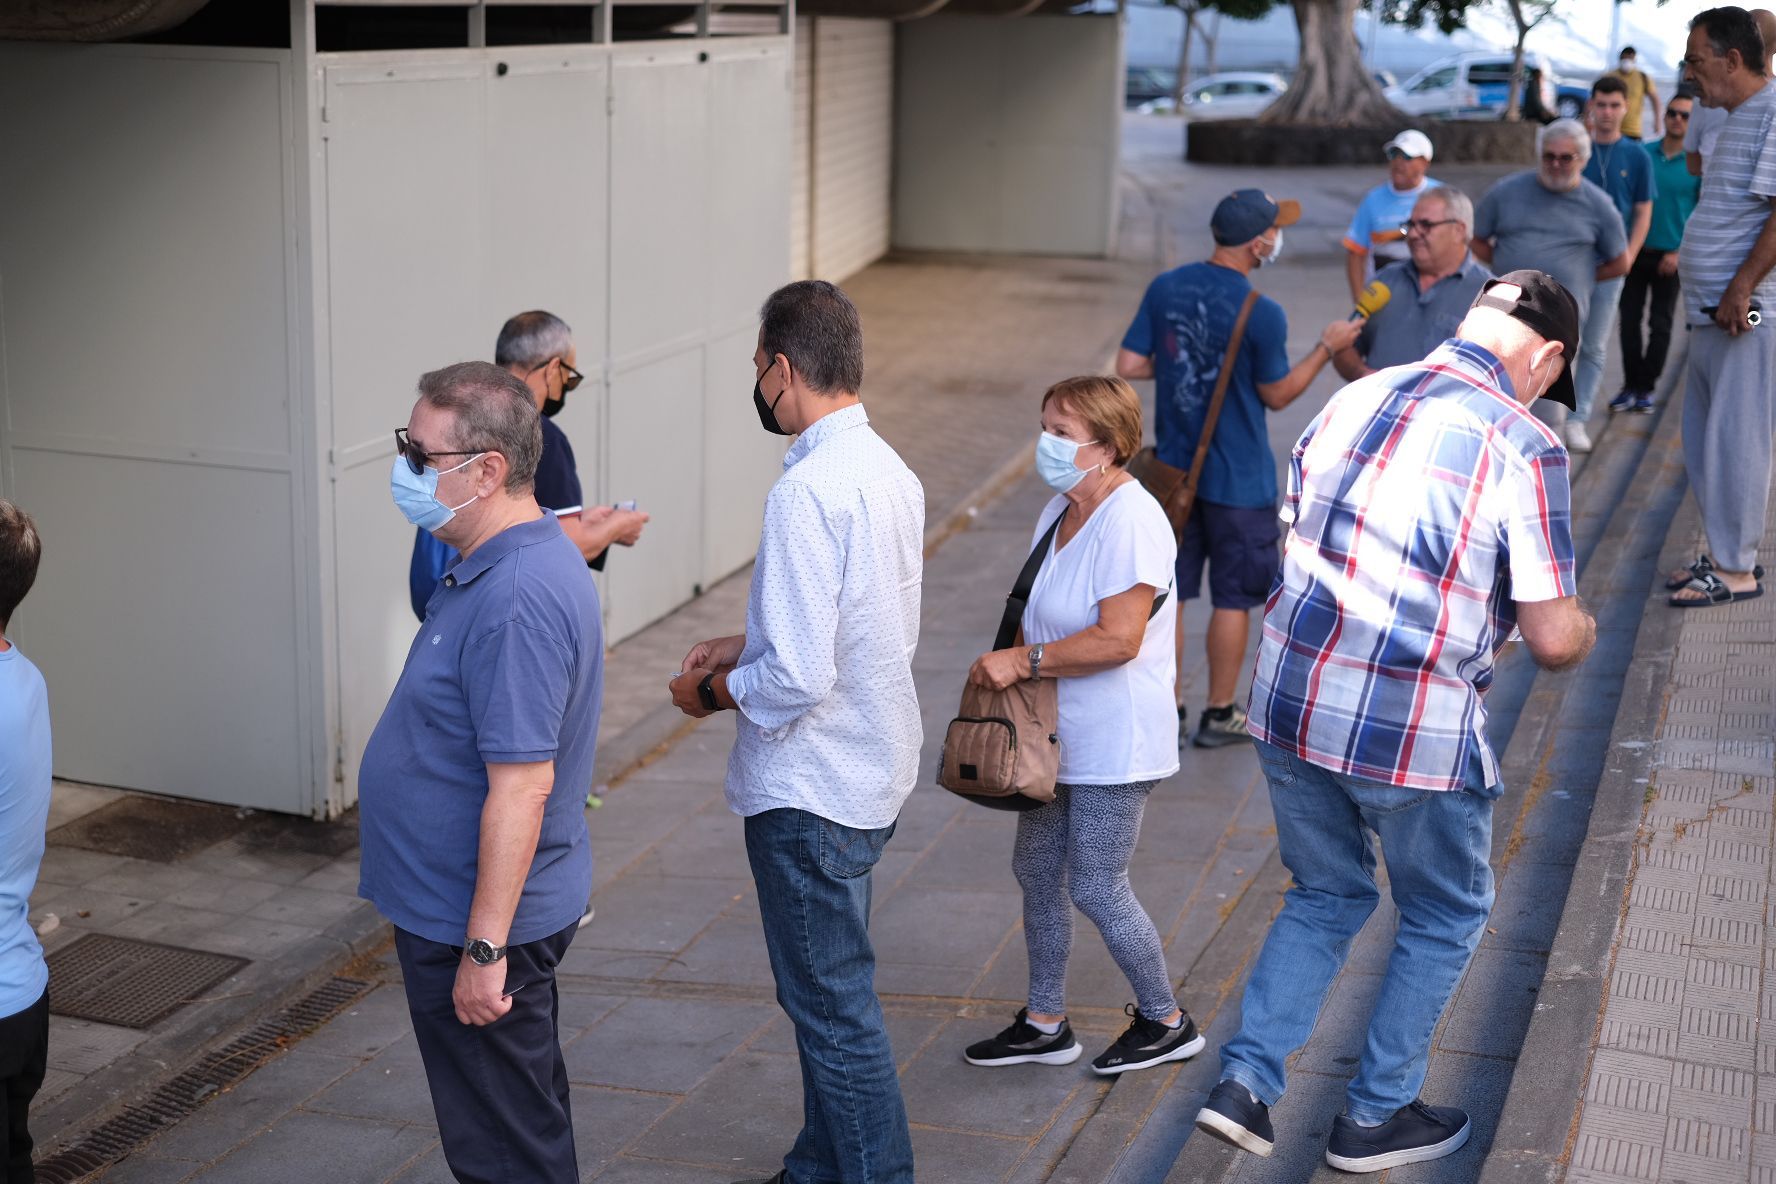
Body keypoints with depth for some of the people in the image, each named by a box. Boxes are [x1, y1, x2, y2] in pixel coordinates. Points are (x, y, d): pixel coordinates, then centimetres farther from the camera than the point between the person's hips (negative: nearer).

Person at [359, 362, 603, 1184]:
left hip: (476, 927, -10)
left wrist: (484, 948, -25)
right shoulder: (516, 560, 6)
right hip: (456, 908, 10)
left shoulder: (517, 599, -27)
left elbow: (522, 783, -29)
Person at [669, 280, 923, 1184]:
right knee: (831, 996, 23)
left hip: (810, 792, -10)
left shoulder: (809, 491, -25)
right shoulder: (891, 472, 3)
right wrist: (750, 643, 13)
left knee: (834, 1009, 4)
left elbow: (798, 679, -28)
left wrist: (713, 691, -10)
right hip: (871, 776, 10)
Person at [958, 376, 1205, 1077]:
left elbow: (1118, 639, -28)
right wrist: (1007, 665, 3)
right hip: (1058, 735, 9)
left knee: (1096, 887, 0)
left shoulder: (1131, 522, -22)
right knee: (1036, 868, 14)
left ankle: (1166, 1022, 20)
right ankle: (1045, 1024, 29)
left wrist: (1023, 661, -23)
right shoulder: (1060, 512, 8)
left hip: (1113, 744, -9)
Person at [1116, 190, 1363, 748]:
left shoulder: (1165, 288, -3)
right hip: (1238, 479, -5)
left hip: (1174, 468, 5)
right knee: (1232, 598, 9)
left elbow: (1128, 366, -1)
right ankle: (1219, 716, 17)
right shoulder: (1262, 314, -18)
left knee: (1169, 591, 13)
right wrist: (1327, 348, 4)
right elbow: (1277, 395, -7)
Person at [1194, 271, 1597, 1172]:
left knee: (1326, 896, 26)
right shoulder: (1523, 447, -12)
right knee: (1444, 919, 20)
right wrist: (1582, 627, 12)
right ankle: (1375, 1116, 29)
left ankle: (1246, 1078, 16)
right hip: (1417, 732, -5)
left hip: (1291, 702, 5)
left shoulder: (1351, 402, 5)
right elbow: (1551, 640, -11)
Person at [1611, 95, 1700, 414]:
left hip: (1670, 257, -2)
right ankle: (1630, 386, 10)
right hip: (1636, 252, 2)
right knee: (1630, 320, 2)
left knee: (1660, 325, 5)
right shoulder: (1643, 154, 3)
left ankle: (1646, 388, 13)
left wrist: (1680, 253, -12)